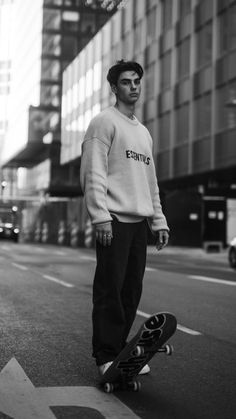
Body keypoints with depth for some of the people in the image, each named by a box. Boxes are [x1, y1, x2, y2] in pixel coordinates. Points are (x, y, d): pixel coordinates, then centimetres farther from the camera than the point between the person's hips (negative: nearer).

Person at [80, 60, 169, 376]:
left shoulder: (144, 132, 24)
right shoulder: (104, 122, 0)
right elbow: (93, 173, -10)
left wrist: (159, 221, 16)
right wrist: (100, 216, -19)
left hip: (139, 222, 7)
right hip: (114, 219, -7)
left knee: (132, 291, 7)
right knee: (110, 290, -6)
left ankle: (120, 351, 15)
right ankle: (106, 357, 0)